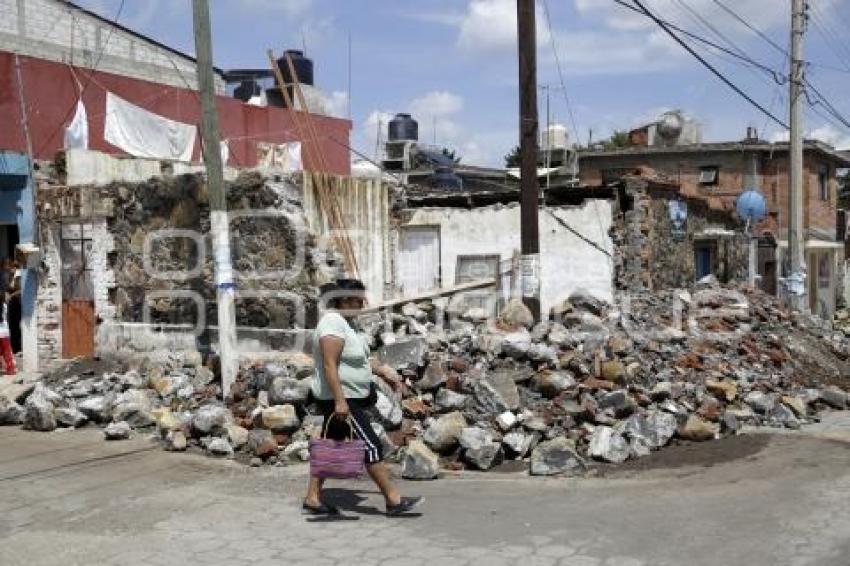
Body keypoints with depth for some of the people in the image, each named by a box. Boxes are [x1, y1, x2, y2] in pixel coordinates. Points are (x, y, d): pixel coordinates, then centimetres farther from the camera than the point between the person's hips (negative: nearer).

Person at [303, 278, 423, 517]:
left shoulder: (342, 322, 14)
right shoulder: (333, 323, -19)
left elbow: (357, 359, 25)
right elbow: (330, 365, -25)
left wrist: (382, 371, 24)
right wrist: (340, 401, -28)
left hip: (345, 398, 11)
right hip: (341, 399, -11)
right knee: (371, 446, -8)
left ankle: (312, 499, 19)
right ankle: (394, 500, -3)